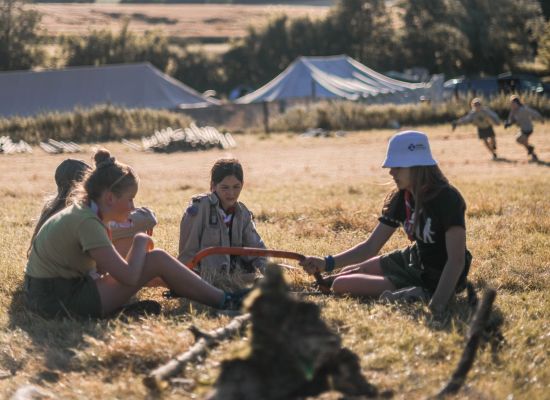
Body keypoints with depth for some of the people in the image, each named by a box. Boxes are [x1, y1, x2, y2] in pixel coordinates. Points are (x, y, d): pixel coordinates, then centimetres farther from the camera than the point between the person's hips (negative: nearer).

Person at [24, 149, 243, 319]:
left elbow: (102, 270, 14)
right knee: (157, 259, -8)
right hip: (62, 302, -10)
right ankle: (224, 301, 3)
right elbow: (128, 277, -21)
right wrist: (140, 242, -4)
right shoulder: (87, 222, -19)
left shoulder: (79, 211, 11)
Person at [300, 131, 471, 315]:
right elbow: (370, 246, -1)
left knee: (342, 285, -8)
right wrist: (327, 263, -14)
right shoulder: (401, 198, -2)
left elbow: (457, 260, -32)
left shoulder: (447, 199, -26)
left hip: (434, 280, -8)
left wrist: (436, 306, -43)